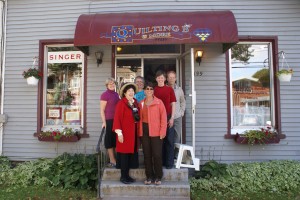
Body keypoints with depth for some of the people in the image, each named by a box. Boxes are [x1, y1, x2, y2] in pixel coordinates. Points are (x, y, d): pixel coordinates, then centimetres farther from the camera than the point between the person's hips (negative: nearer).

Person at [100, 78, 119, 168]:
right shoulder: (104, 95, -8)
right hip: (109, 120, -7)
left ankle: (116, 160, 25)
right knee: (110, 140, 2)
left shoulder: (116, 94, 13)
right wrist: (104, 122, -16)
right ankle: (112, 161, 11)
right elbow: (102, 110, -11)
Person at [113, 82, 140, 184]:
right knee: (124, 154, 1)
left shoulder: (135, 103, 10)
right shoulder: (121, 103, -10)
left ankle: (127, 175, 23)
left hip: (134, 133, 7)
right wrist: (119, 133, -16)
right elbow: (117, 119, -13)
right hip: (125, 133, -7)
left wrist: (138, 132, 9)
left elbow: (138, 117, 12)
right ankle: (123, 176, 14)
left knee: (132, 153, 11)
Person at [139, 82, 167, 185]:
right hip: (144, 131, 4)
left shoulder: (159, 102, -1)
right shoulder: (141, 103, 10)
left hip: (156, 132, -3)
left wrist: (162, 132, -9)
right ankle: (149, 176, 22)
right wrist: (140, 131, 3)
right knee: (147, 154, 9)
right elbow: (140, 118, 11)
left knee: (157, 154, -1)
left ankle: (158, 177, 15)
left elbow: (163, 117, -4)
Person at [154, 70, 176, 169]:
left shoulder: (170, 89, 4)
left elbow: (173, 104, 3)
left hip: (168, 117, -1)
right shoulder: (154, 90, 6)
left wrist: (172, 117, -5)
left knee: (169, 140, 2)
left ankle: (169, 162, 11)